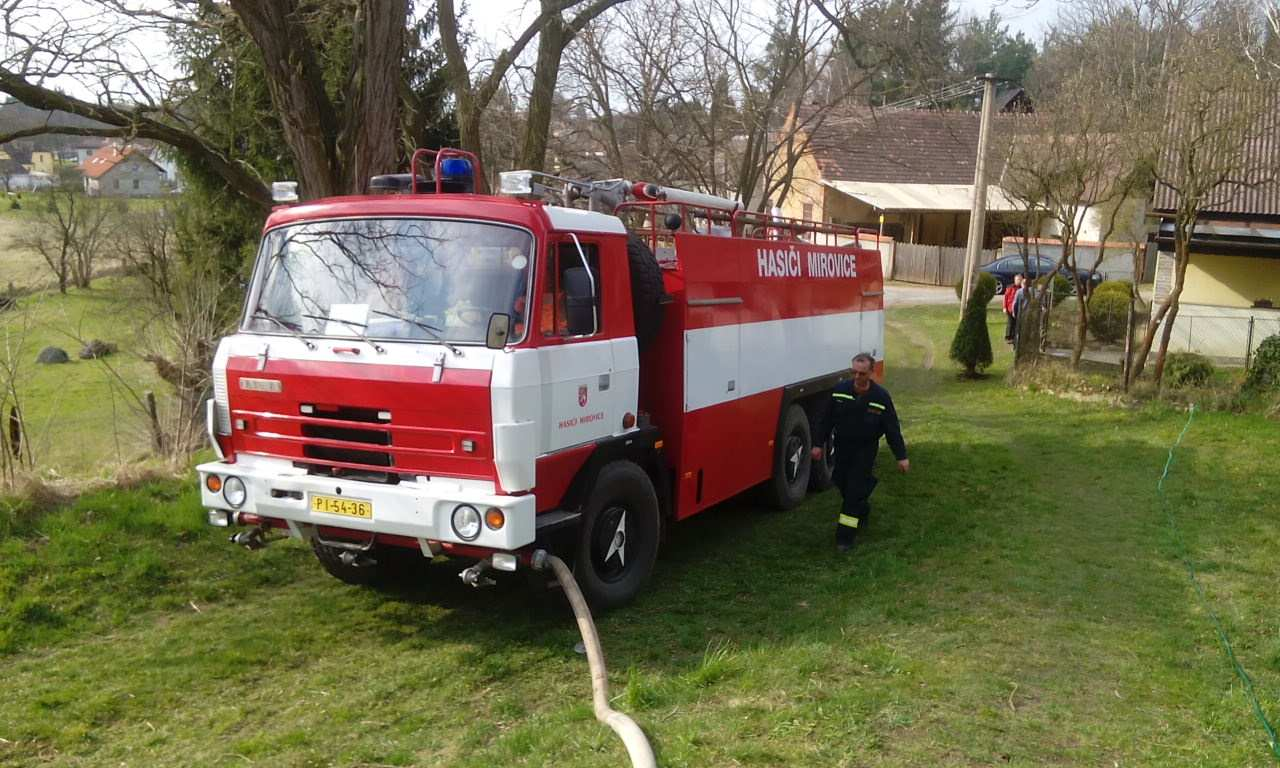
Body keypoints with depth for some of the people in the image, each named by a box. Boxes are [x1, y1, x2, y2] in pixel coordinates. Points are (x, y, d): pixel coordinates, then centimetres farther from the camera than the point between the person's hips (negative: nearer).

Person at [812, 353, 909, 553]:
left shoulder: (881, 396, -15)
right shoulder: (840, 390, -7)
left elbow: (892, 428, -10)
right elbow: (828, 420, 2)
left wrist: (901, 456, -9)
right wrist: (818, 444, 3)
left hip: (865, 449, -4)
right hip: (842, 446, 4)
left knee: (855, 489, -7)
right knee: (842, 483, 13)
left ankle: (845, 536, -2)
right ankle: (863, 509, 43)